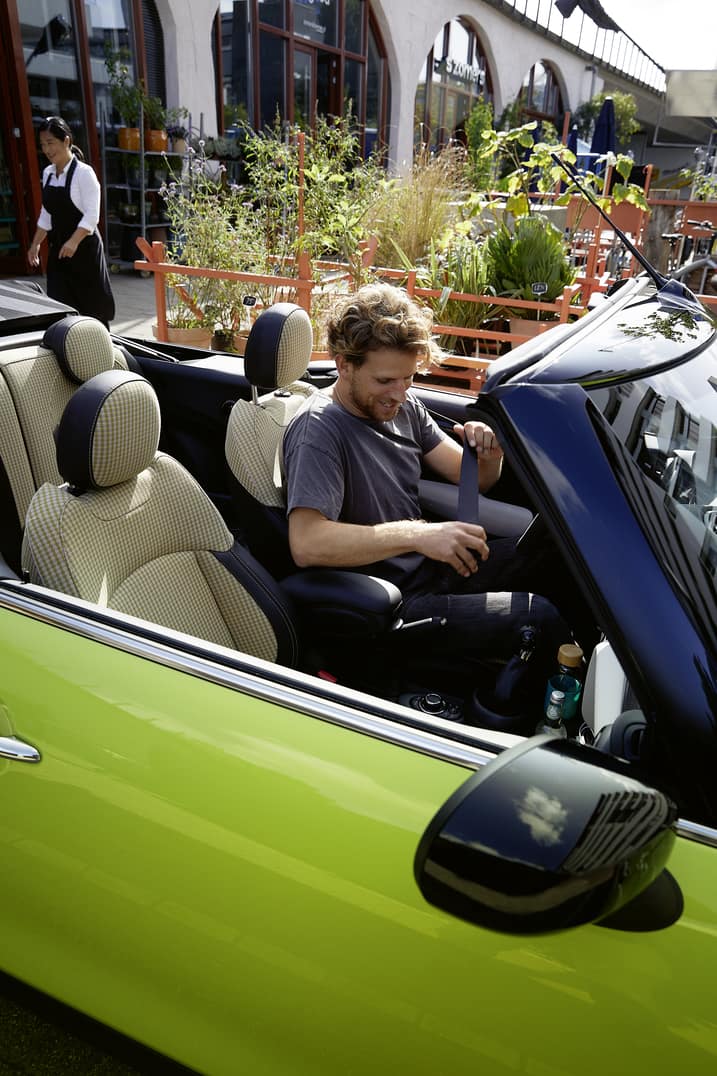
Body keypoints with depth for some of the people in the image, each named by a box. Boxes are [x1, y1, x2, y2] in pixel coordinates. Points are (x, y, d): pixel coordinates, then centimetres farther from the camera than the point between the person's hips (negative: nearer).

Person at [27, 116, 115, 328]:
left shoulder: (83, 173, -10)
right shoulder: (48, 174, 11)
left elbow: (92, 215, -16)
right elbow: (46, 214, 19)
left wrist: (73, 242, -27)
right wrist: (36, 244, 14)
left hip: (84, 247, -6)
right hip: (58, 249, 7)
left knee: (92, 306, 1)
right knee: (59, 307, 1)